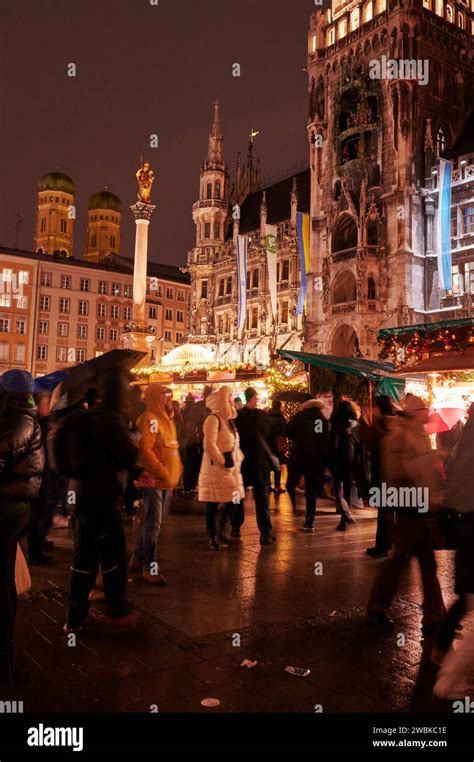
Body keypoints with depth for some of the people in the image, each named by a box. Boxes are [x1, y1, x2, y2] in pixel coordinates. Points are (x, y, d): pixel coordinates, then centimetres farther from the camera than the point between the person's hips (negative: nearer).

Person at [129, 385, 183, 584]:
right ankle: (150, 568, 7)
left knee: (153, 523, 16)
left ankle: (137, 559, 29)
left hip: (166, 482, 9)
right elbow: (144, 450, -23)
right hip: (153, 481, -9)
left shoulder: (166, 418, 15)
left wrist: (175, 472, 10)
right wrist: (162, 473, -21)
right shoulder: (149, 419, -15)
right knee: (153, 525, -4)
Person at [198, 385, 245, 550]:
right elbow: (209, 445, -20)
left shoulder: (228, 419, 15)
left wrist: (237, 459, 6)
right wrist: (223, 462, -18)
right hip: (215, 467, -9)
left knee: (235, 498, 5)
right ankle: (212, 536, 9)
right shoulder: (213, 419, -13)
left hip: (231, 467, 9)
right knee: (213, 502, -1)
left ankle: (221, 530, 18)